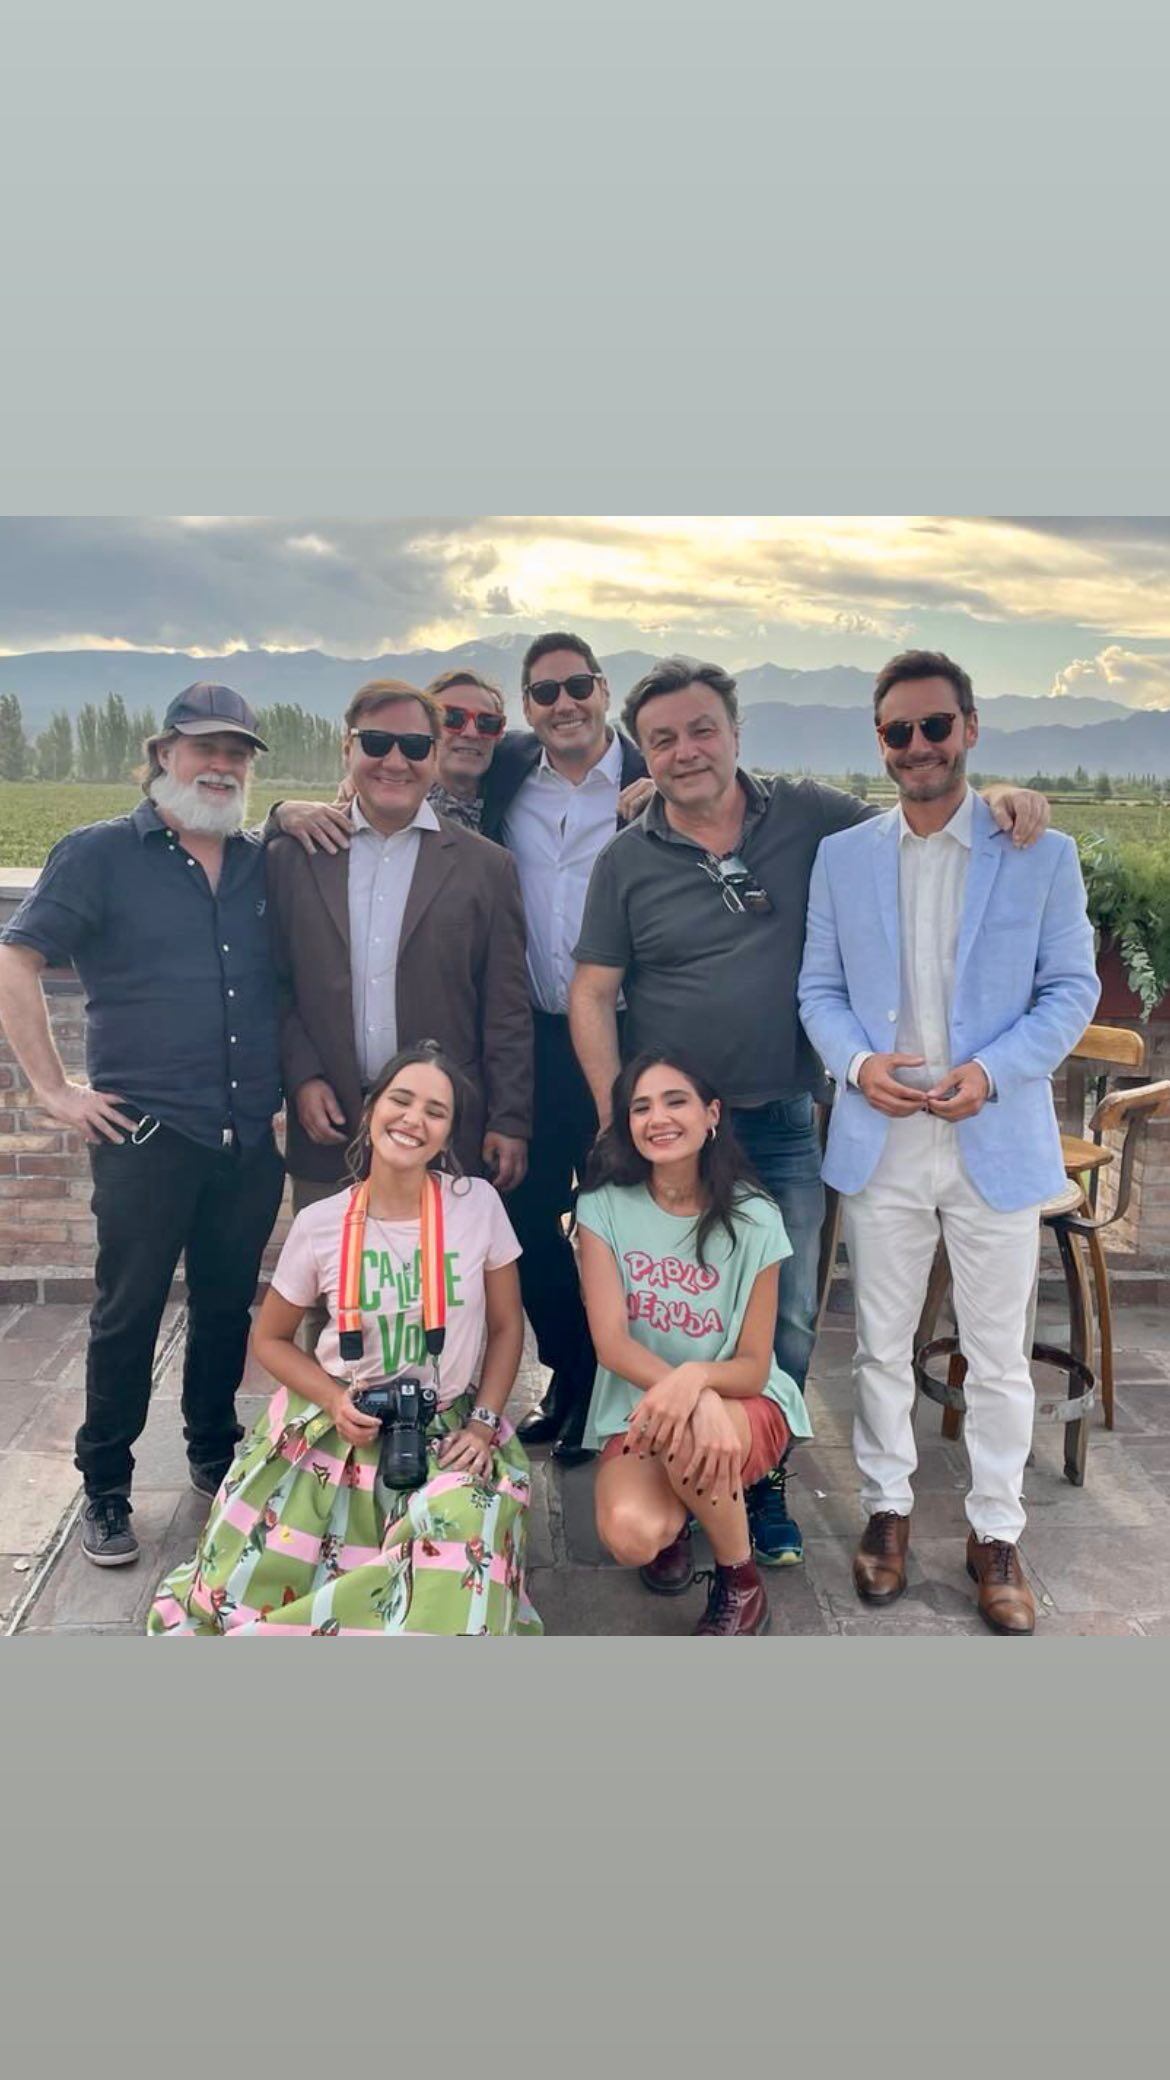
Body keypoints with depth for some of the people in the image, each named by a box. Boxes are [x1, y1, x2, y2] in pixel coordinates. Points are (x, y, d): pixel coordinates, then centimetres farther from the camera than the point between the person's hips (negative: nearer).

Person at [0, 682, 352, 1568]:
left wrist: (297, 818, 3)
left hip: (250, 1138, 4)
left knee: (228, 1307, 16)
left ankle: (215, 1454, 36)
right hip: (145, 1136, -4)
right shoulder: (100, 854, -2)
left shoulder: (265, 859, 9)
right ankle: (105, 1489, 23)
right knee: (128, 1315, 6)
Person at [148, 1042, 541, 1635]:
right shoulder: (320, 1225, -8)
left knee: (460, 1539, -30)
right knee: (245, 1582, -14)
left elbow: (506, 1325, 2)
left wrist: (482, 1423, -9)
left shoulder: (479, 1204, -9)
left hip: (446, 1430, 0)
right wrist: (334, 1400, -12)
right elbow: (270, 1340, 4)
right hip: (336, 1425, 1)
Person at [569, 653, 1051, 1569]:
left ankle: (764, 1483, 31)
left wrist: (996, 802, -11)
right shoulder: (628, 860, -3)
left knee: (787, 1322, 10)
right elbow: (592, 995, -2)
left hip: (783, 1124, 1)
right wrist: (619, 1120, -8)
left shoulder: (807, 815, -2)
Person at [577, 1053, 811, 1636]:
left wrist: (696, 1379, -34)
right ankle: (675, 1523, 11)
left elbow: (753, 1367, -10)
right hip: (638, 1408, 1)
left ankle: (741, 1583, -5)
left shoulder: (753, 1220, -11)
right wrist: (693, 1400, -35)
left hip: (745, 1405, 0)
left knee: (687, 1439, -36)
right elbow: (611, 1343, -16)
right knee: (631, 1535, -29)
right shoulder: (604, 1207, -9)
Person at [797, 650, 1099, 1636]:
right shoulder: (842, 856, 6)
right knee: (882, 1346, 13)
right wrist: (858, 1062, -12)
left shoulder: (1043, 852, -1)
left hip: (998, 1141, -1)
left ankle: (996, 1533, 26)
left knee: (999, 1355, 9)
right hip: (880, 1140, 2)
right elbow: (820, 989, 7)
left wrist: (991, 1072, -16)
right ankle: (887, 1508, 31)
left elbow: (1072, 990, -1)